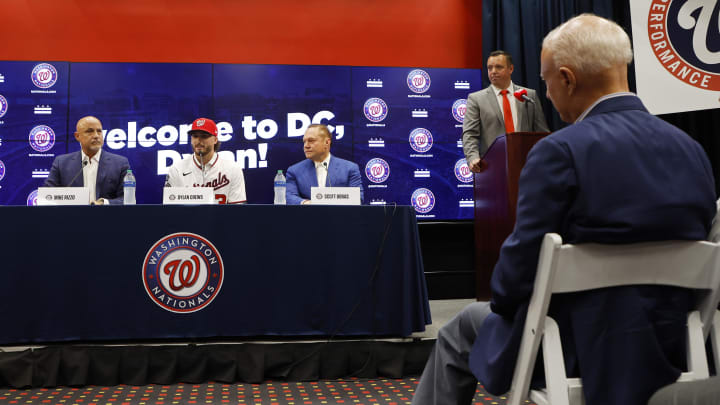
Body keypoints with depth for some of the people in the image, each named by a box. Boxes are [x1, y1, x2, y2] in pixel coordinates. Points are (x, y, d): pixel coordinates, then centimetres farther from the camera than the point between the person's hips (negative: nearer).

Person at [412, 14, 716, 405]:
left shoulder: (560, 151, -21)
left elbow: (523, 260, -18)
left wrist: (503, 299, 3)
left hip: (585, 347, -7)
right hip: (669, 345, 7)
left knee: (461, 331, 20)